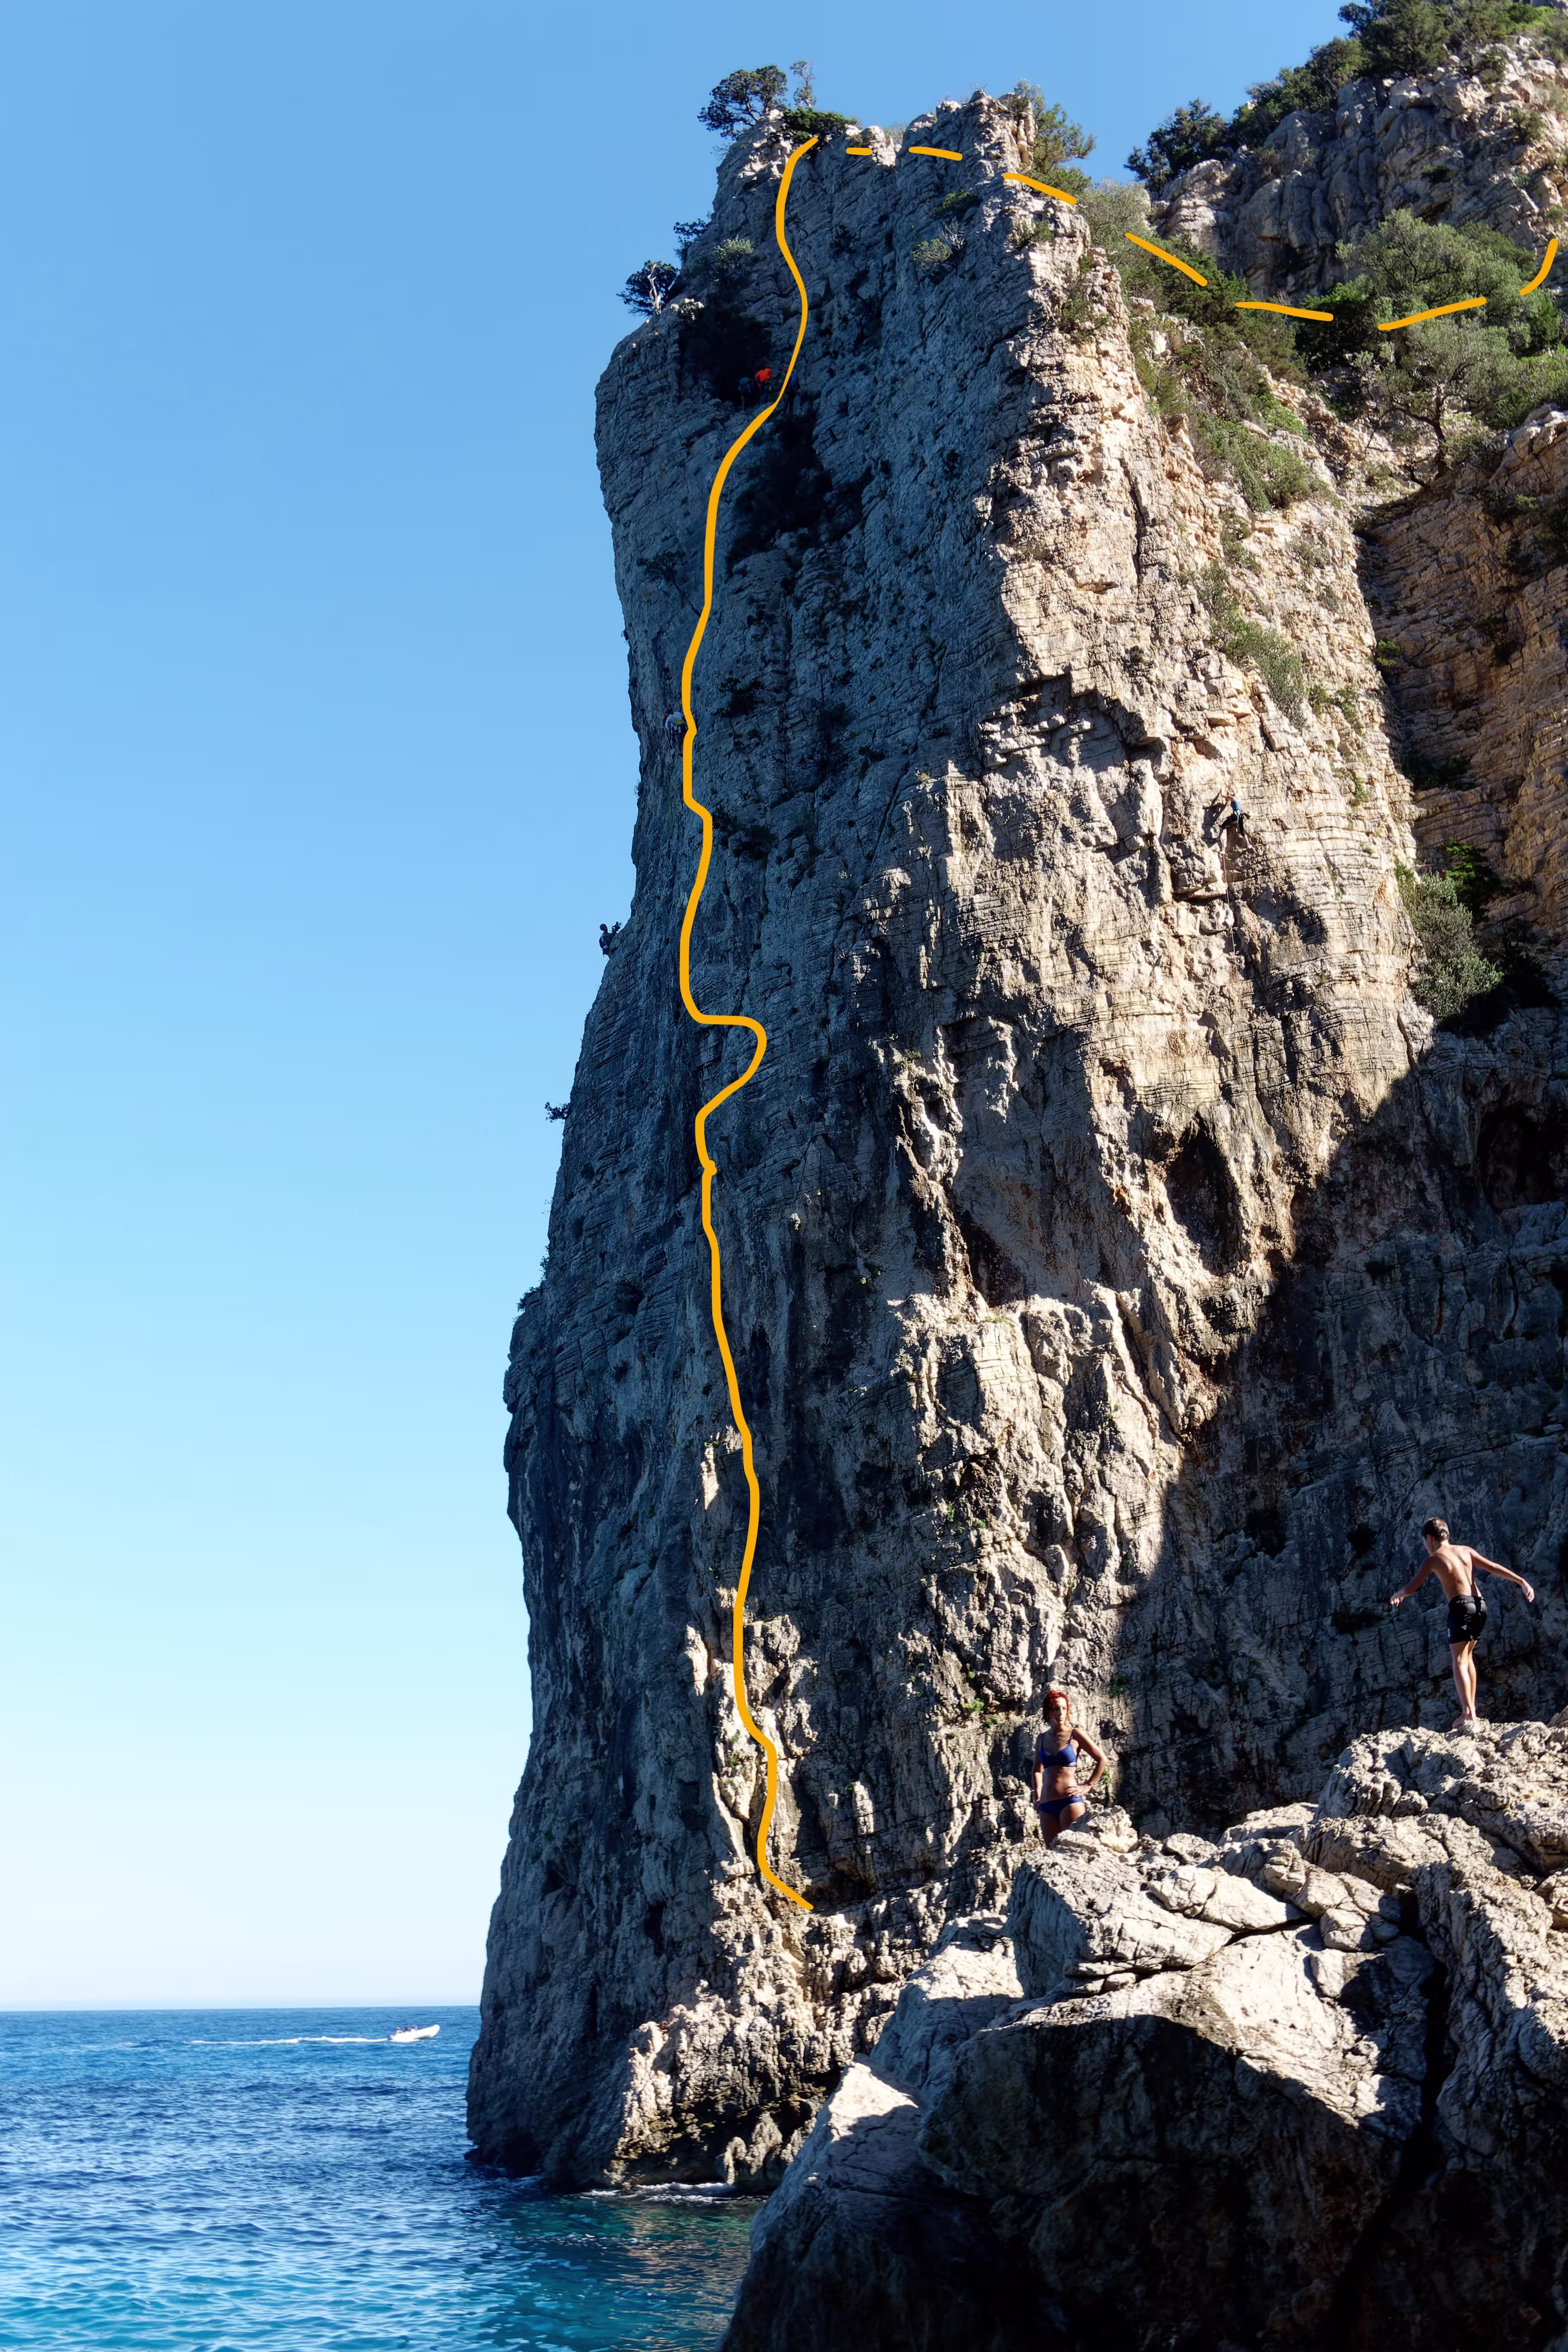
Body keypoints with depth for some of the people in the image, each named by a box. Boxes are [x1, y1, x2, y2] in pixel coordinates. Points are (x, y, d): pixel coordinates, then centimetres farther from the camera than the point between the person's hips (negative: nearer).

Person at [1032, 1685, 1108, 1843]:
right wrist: (1038, 1795, 14)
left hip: (1070, 1801, -5)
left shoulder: (1075, 1736, 1)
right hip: (1047, 1806, 5)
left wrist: (1088, 1787, 0)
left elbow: (1102, 1760, 3)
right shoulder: (1042, 1739, 13)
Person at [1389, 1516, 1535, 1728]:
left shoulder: (1433, 1559, 3)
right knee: (1468, 1657, 19)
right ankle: (1472, 1710, 18)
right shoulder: (1465, 1550, 17)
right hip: (1480, 1605, 6)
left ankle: (1468, 1713, -21)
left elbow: (1411, 1588, 4)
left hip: (1461, 1606, -6)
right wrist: (1521, 1582, 8)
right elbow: (1494, 1568, 9)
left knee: (1460, 1661, -8)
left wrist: (1396, 1596, 24)